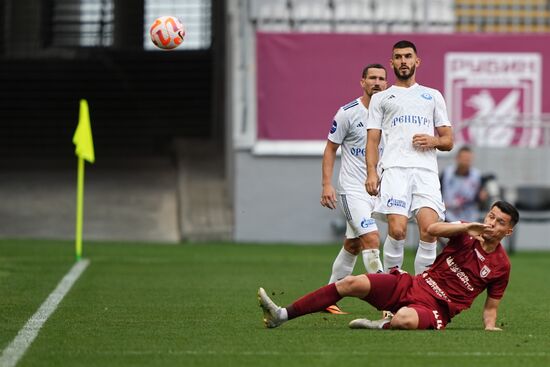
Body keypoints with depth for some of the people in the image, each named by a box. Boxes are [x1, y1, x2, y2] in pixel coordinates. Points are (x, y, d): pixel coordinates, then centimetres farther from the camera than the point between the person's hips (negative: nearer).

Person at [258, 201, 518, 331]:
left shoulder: (501, 266, 1)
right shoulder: (467, 235, 5)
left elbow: (490, 307, 10)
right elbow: (433, 229, -14)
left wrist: (490, 326, -11)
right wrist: (469, 226, -26)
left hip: (436, 307, -4)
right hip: (412, 285, 4)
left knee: (405, 320, -44)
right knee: (353, 283, -14)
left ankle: (379, 326, -10)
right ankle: (282, 315, -13)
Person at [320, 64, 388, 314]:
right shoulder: (348, 113, -8)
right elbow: (330, 149, -1)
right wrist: (327, 185, -10)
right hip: (353, 188, -6)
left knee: (353, 246, 12)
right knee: (371, 240, -19)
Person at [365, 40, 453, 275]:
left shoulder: (433, 96, 24)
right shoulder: (380, 98, 21)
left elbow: (448, 141, 22)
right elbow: (372, 140, 13)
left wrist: (433, 141, -1)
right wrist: (371, 172, -3)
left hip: (426, 170, 1)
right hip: (395, 168, -1)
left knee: (429, 230, -17)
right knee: (397, 230, -20)